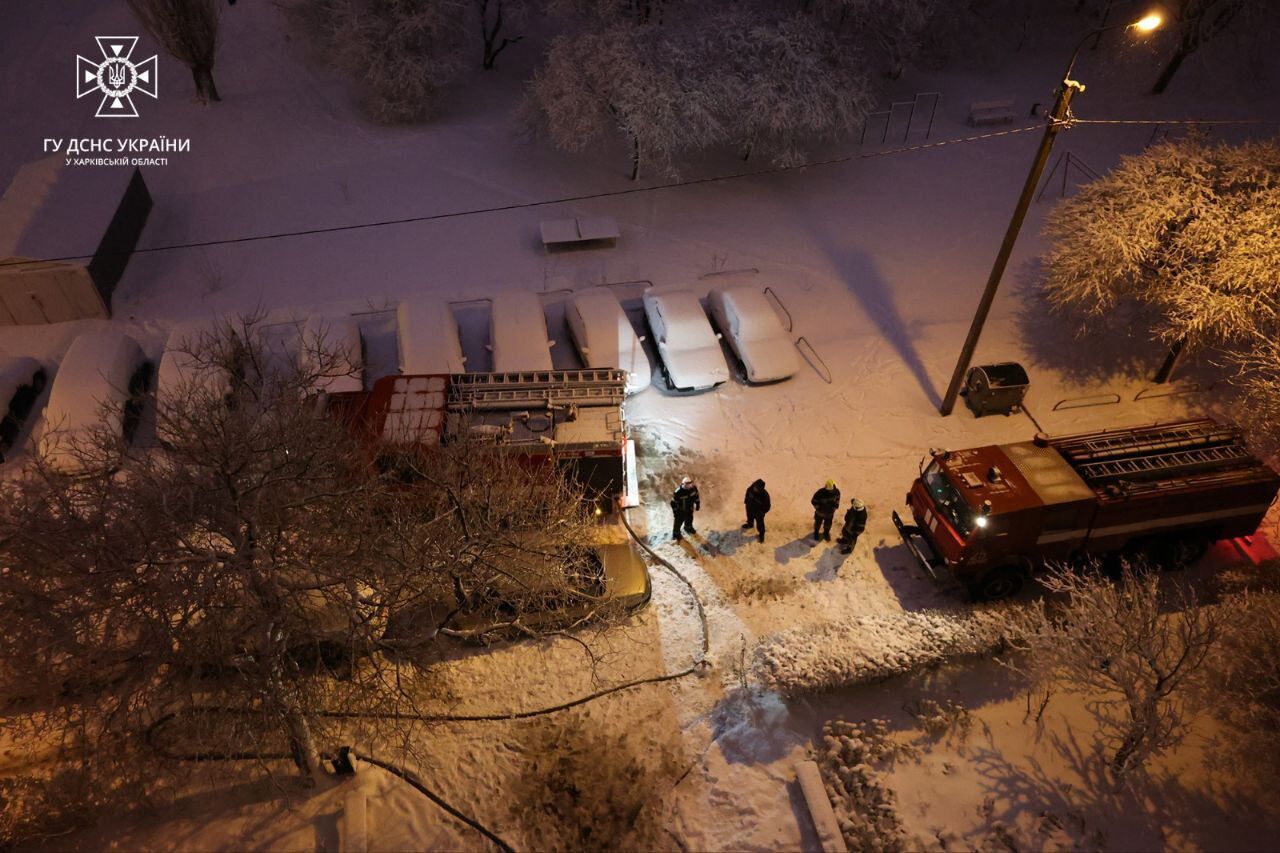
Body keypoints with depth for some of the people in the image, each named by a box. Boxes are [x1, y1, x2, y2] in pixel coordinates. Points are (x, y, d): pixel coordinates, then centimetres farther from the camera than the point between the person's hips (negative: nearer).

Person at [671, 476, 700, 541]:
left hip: (690, 508, 5)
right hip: (681, 511, -5)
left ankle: (688, 528, 64)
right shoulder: (678, 492, -40)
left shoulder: (693, 487, -24)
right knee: (679, 522, 20)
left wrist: (697, 504, 10)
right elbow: (673, 502, -26)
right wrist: (675, 512, -16)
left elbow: (696, 495, -1)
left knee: (689, 519, 32)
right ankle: (676, 533, 48)